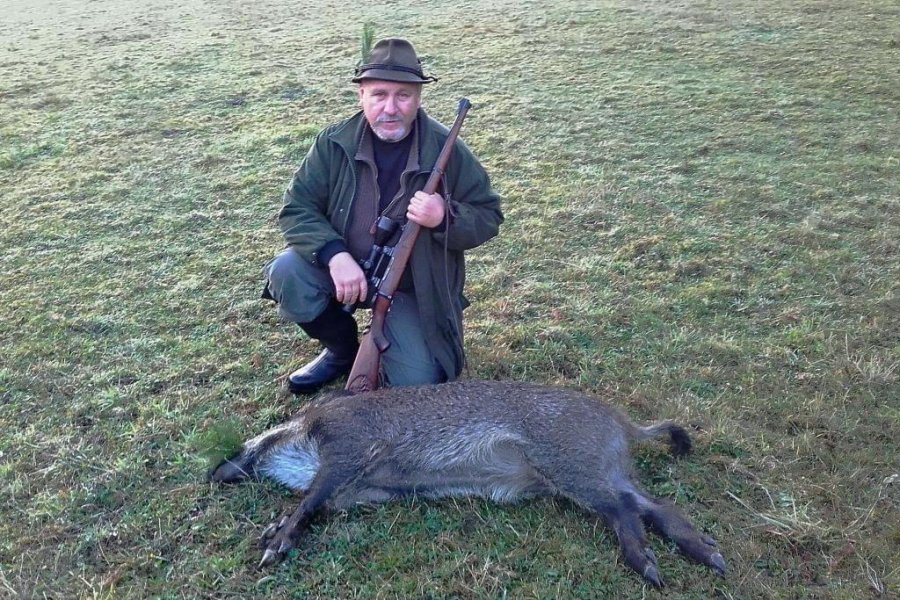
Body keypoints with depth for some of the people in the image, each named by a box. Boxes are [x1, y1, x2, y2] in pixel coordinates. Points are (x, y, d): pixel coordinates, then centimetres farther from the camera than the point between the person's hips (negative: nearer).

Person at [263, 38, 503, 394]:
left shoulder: (448, 151, -14)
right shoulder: (334, 144, -10)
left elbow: (488, 217, -7)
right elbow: (297, 209, -9)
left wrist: (446, 217, -30)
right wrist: (334, 255, -28)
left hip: (412, 288, -2)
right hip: (343, 269, 2)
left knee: (417, 384, -16)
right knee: (286, 273, -26)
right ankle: (343, 348, 3)